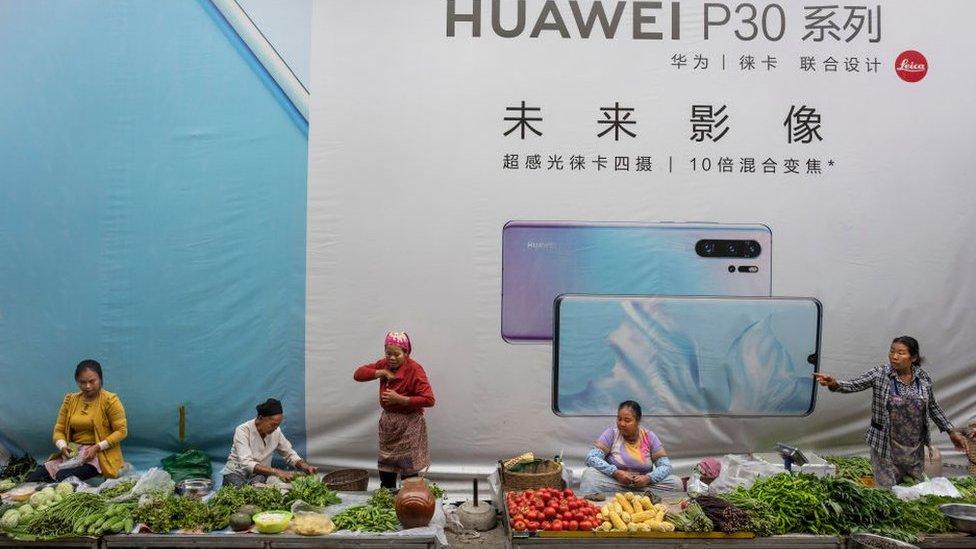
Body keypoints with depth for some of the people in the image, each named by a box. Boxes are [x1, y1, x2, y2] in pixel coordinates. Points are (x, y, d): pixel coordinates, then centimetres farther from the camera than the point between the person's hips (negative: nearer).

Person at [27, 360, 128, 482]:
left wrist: (97, 448, -19)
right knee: (34, 477, -12)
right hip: (72, 452, 6)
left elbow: (121, 431, -9)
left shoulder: (110, 401, -6)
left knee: (63, 477, -29)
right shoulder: (70, 400, 10)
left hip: (99, 454, -6)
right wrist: (63, 446, -12)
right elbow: (59, 430, 10)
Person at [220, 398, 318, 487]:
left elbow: (290, 454, 4)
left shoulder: (276, 431, -5)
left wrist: (305, 466, -17)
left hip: (259, 475, 4)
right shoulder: (243, 430, -21)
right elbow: (246, 463, -31)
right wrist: (276, 471, -42)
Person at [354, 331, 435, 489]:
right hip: (387, 421, 6)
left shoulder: (414, 369, -18)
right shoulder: (385, 364, 2)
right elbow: (358, 374, -1)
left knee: (408, 471, 1)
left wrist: (400, 399, -26)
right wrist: (382, 373, -13)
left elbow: (429, 400, -23)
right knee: (385, 469, 14)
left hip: (409, 424, -6)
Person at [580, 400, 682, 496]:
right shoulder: (612, 433, -3)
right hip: (614, 482, -2)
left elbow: (665, 466, -2)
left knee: (676, 482, -21)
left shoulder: (649, 436, 2)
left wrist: (648, 478, -21)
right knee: (589, 474, -27)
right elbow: (591, 458, -14)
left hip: (643, 485, 2)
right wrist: (616, 473, -26)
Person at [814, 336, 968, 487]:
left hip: (915, 447, 3)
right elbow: (853, 385, -20)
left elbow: (933, 406, 12)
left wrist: (951, 431, 15)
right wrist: (834, 384, -40)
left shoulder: (923, 377, -1)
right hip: (886, 446, -3)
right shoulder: (880, 374, -10)